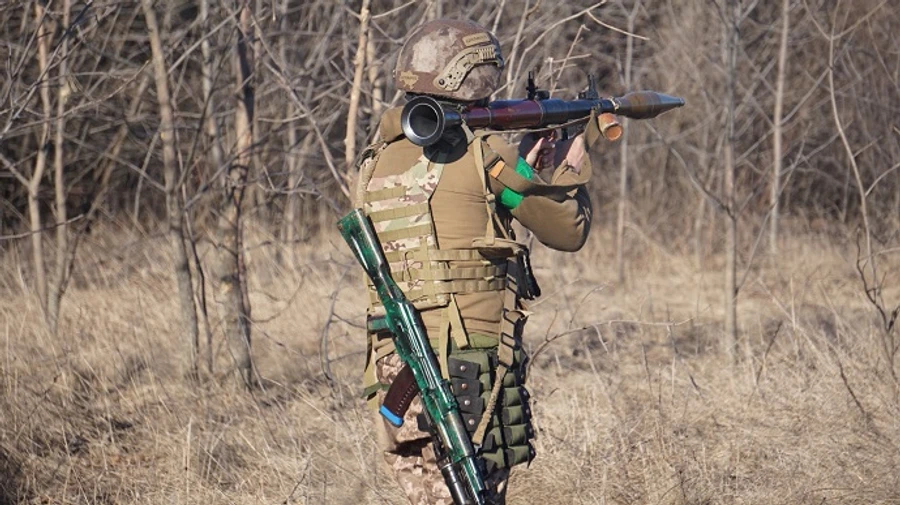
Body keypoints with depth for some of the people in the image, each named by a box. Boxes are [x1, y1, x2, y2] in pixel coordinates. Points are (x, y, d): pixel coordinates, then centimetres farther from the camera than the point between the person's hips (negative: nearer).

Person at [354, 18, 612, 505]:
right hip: (469, 369, -6)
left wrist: (523, 167, 24)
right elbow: (568, 230, 2)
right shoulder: (481, 155, -8)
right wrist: (573, 164, 20)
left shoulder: (376, 164, 12)